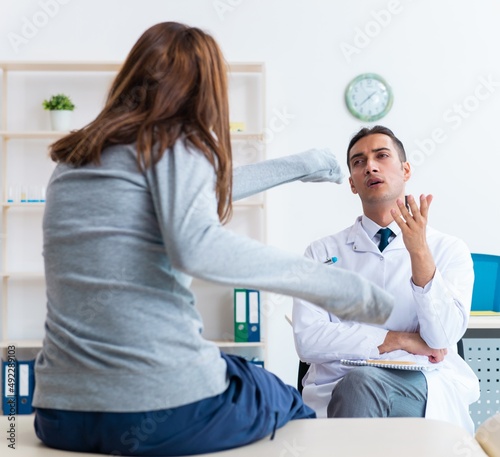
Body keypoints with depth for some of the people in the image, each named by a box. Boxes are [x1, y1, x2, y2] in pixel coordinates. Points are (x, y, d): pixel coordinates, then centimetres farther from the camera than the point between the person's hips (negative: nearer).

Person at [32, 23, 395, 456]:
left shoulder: (75, 158, 16)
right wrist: (336, 286, -18)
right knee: (293, 407, 24)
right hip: (161, 412, -7)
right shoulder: (178, 141, -5)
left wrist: (300, 165, 36)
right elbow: (195, 246, -25)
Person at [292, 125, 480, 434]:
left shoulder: (449, 250, 8)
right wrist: (399, 340, -9)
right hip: (340, 385, 2)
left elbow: (441, 337, -8)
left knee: (362, 383, -34)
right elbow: (308, 340, -5)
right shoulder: (323, 253, 8)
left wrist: (420, 252, -19)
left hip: (427, 388, -2)